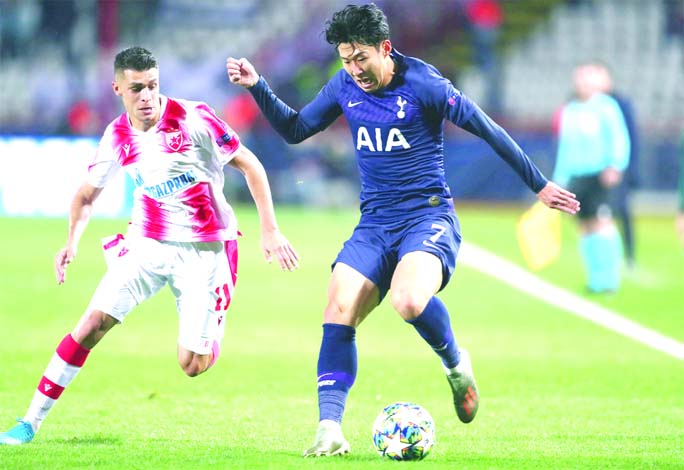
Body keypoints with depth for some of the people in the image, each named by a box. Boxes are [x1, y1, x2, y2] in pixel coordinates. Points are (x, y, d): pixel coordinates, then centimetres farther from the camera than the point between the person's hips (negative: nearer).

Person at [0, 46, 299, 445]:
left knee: (192, 366, -7)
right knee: (92, 324, -12)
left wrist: (270, 230, -9)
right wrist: (73, 241, -4)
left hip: (205, 251, -3)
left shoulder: (193, 118, -14)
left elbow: (250, 165, -6)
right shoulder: (117, 138, -1)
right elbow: (87, 194, 14)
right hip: (148, 243, 3)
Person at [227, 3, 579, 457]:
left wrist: (540, 185, -1)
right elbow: (294, 129, 19)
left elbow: (489, 130, -5)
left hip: (429, 216, -5)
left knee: (409, 301, -33)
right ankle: (330, 428, -16)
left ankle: (456, 364, -1)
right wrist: (257, 87, 5)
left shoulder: (422, 83, -11)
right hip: (375, 224, 5)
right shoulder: (345, 87, 6)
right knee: (338, 312, -15)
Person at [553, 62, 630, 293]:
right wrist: (560, 180, 21)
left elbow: (619, 139, -11)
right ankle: (595, 279, 8)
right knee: (586, 227, 4)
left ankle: (609, 278, -15)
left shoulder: (606, 107, -4)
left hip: (600, 176, -6)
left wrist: (615, 166, -25)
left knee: (601, 221, -15)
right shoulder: (569, 111, 17)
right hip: (576, 177, 6)